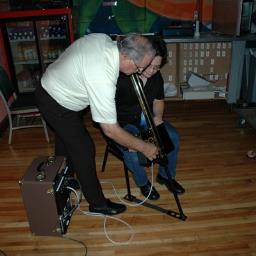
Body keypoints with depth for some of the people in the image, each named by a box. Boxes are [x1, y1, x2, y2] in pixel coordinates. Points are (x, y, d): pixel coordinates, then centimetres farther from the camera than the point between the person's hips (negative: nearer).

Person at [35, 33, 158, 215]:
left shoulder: (103, 38, -15)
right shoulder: (102, 78, -39)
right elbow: (111, 130, -33)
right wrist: (144, 148, -23)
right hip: (57, 106, -9)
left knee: (65, 139, 26)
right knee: (84, 149, -1)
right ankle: (98, 203, 17)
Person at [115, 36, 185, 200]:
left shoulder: (156, 77, -5)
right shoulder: (121, 77, -26)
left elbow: (158, 100, 12)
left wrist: (158, 116, -11)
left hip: (147, 119, 6)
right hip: (123, 123, -5)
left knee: (174, 137, -12)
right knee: (132, 152, -31)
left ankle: (166, 175, 13)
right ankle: (143, 182, 4)